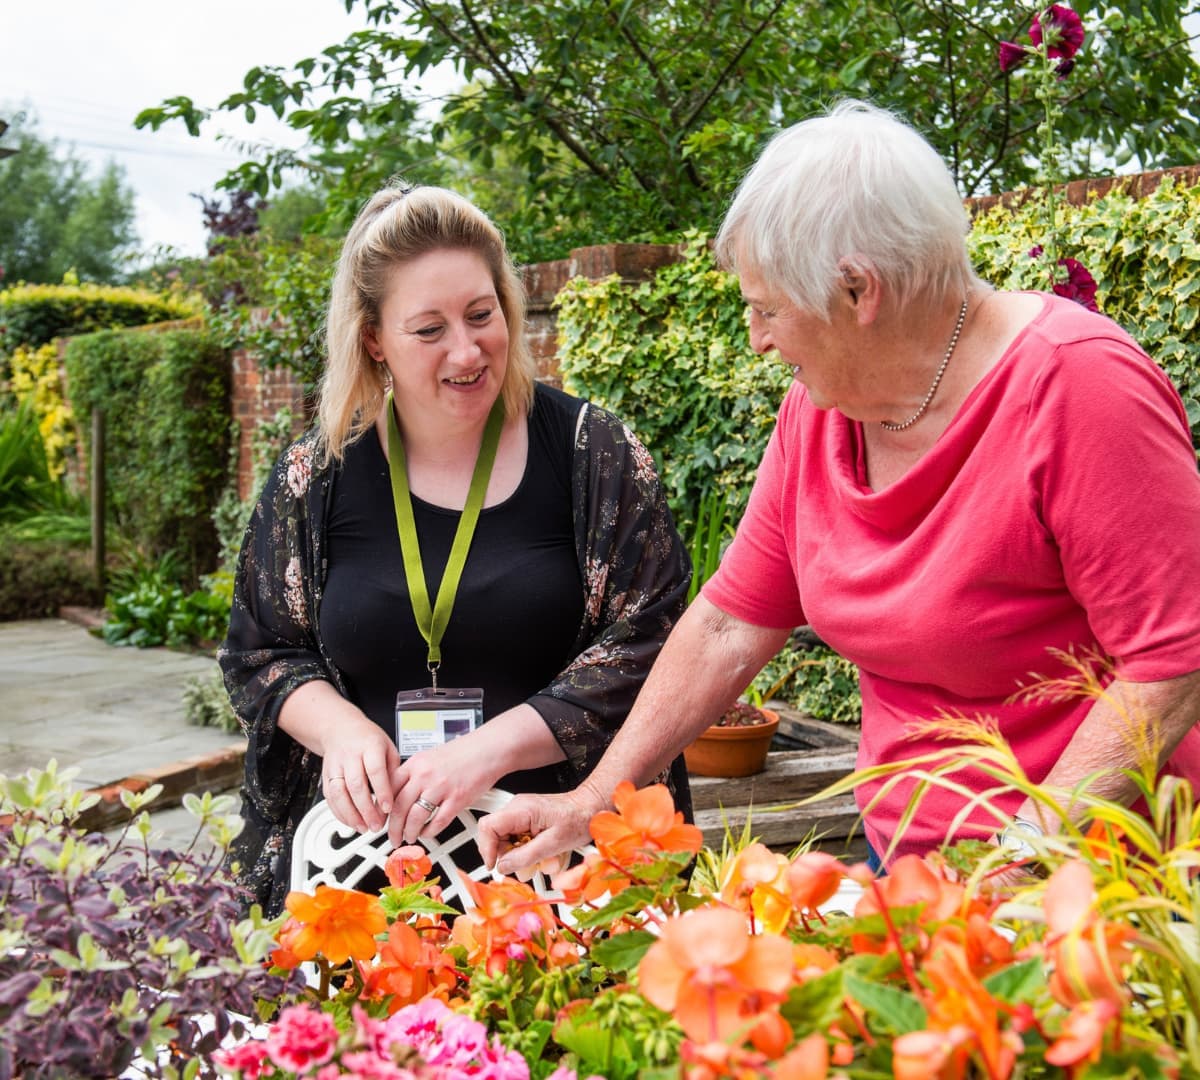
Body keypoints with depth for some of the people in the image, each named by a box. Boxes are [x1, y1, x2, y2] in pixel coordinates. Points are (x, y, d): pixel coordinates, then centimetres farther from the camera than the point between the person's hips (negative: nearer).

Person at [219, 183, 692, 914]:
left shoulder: (591, 452, -4)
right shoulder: (317, 476, 3)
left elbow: (644, 644, -8)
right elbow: (260, 654, 11)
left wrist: (489, 748, -17)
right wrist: (340, 726, -10)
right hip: (366, 840, 2)